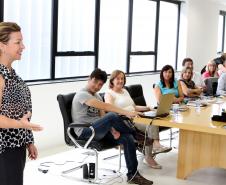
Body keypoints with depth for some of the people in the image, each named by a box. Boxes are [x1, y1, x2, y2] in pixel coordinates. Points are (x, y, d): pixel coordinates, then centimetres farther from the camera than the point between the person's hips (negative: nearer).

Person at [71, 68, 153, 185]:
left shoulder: (97, 96, 17)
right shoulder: (82, 94, -12)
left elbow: (103, 117, 7)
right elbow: (104, 106, -26)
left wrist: (113, 130, -13)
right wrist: (126, 113, -35)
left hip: (99, 130, 8)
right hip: (85, 132, -8)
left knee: (127, 138, -16)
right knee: (112, 116, -32)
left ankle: (132, 175, -10)